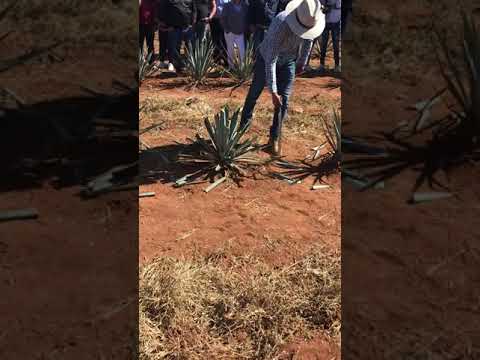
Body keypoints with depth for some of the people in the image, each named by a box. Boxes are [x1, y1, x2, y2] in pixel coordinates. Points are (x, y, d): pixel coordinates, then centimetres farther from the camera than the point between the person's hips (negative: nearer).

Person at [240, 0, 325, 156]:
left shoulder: (310, 21, -23)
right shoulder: (280, 25, -40)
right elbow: (270, 61, -38)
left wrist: (302, 61, 12)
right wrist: (273, 92, -38)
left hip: (288, 62, 3)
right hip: (266, 59, -3)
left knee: (283, 101, -5)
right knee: (254, 94, 14)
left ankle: (275, 138, 7)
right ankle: (244, 123, 37)